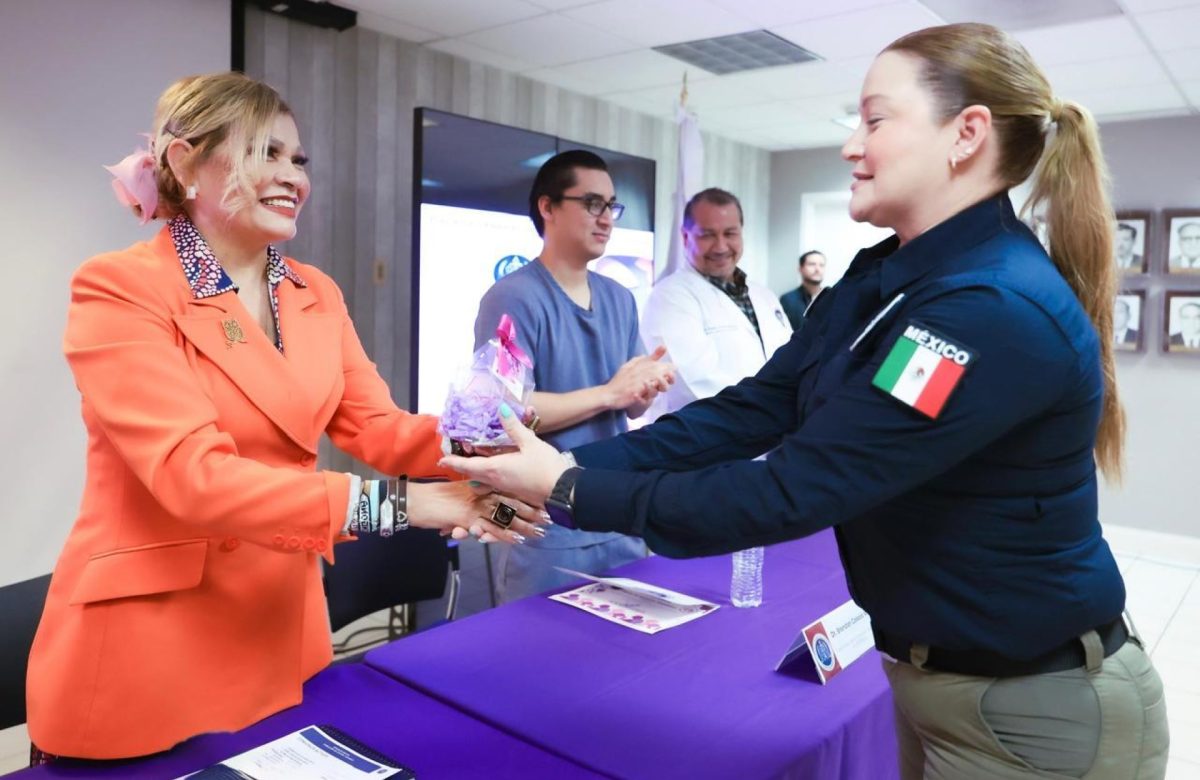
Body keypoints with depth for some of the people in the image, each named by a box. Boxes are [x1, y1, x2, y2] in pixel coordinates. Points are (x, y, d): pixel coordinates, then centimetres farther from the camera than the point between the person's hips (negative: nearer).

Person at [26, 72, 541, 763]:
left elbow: (376, 426, -1)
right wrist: (396, 504, -32)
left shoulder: (317, 294, 6)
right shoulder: (119, 289, -14)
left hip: (283, 624, 6)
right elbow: (191, 475, -25)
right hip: (148, 642, -5)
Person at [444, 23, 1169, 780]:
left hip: (1038, 706, -7)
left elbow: (793, 492, -30)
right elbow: (747, 412, -4)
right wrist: (569, 464, -14)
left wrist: (570, 493, -24)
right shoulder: (881, 278, 1)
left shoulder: (999, 311, -29)